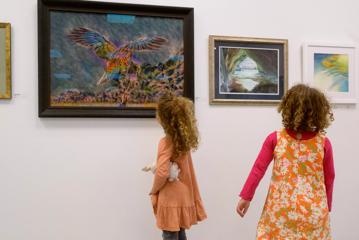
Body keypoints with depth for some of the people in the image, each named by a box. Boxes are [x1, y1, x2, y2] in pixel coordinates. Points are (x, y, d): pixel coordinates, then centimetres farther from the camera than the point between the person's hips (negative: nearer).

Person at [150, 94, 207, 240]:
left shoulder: (166, 142, -18)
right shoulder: (184, 139, 4)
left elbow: (162, 172, -26)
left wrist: (154, 190, -9)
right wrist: (154, 166, 8)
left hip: (170, 198, -8)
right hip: (183, 195, 8)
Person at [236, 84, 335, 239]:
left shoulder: (275, 139, -7)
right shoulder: (324, 143, -5)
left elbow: (258, 169, -4)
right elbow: (329, 178, 4)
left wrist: (246, 196, 4)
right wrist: (326, 207, 17)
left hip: (281, 210, 0)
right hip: (314, 212, 1)